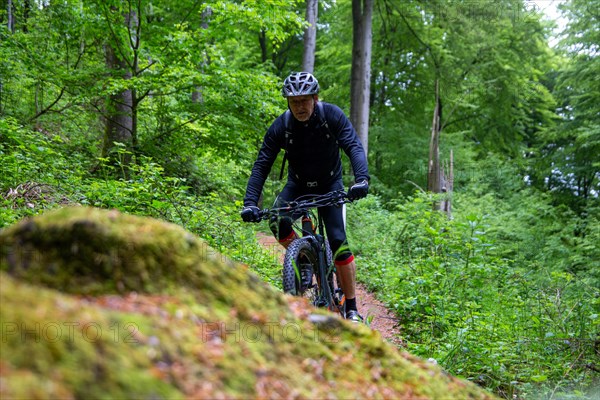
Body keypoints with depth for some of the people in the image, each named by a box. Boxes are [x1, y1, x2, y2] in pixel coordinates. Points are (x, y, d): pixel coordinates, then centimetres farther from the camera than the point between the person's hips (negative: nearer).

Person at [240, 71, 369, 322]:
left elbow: (354, 147, -31)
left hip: (330, 184, -1)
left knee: (338, 242, -16)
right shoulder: (280, 127, -19)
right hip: (298, 185, 2)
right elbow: (261, 166, -21)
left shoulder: (332, 116, -21)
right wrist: (250, 203, -35)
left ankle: (351, 307, -6)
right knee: (278, 223, -29)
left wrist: (362, 179, -50)